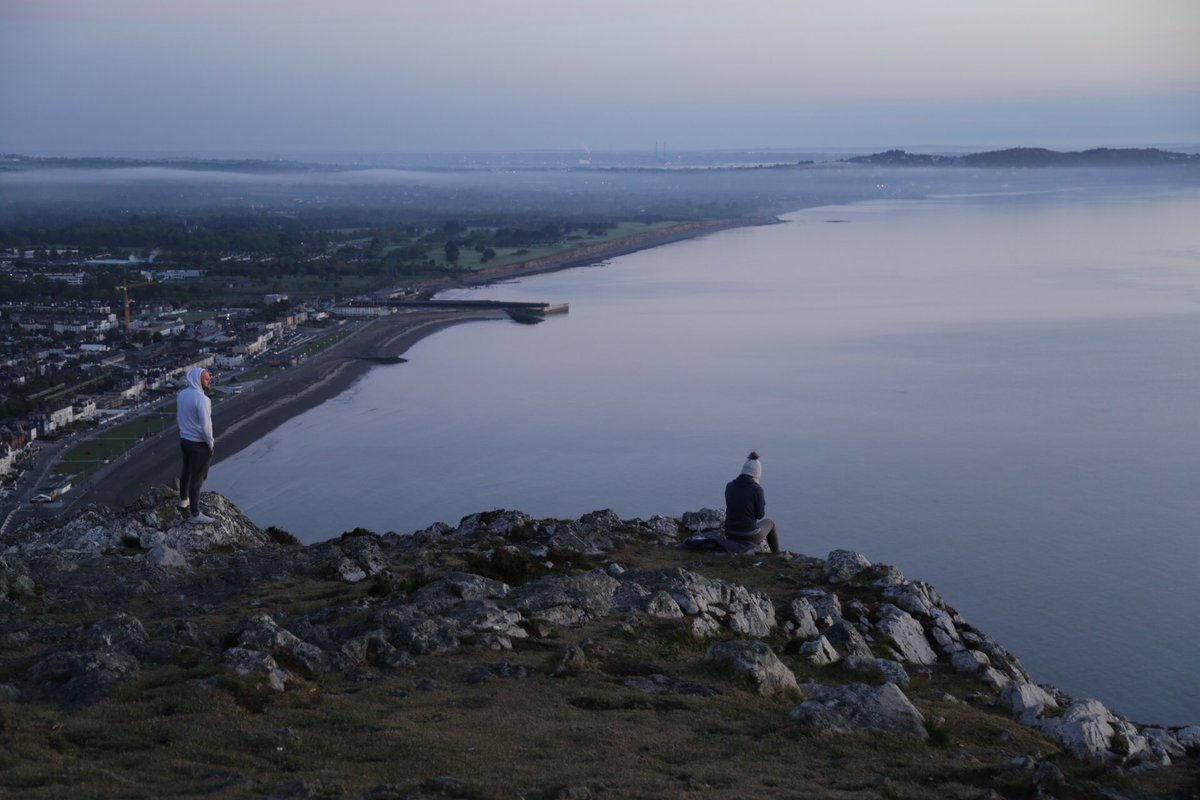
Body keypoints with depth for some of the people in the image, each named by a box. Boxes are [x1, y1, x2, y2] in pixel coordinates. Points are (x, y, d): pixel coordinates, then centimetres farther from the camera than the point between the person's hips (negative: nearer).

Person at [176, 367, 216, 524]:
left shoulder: (182, 394, 1)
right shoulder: (202, 399, -25)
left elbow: (178, 417, 12)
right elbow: (205, 425, -24)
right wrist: (211, 443, -11)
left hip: (184, 440, 8)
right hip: (199, 444, -8)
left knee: (187, 471, 27)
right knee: (197, 478, 1)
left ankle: (184, 500, 48)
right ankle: (196, 515, 8)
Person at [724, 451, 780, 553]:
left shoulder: (729, 486, -3)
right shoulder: (757, 489, -18)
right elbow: (760, 515, -7)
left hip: (730, 534, 4)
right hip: (749, 535, -4)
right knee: (769, 524, 31)